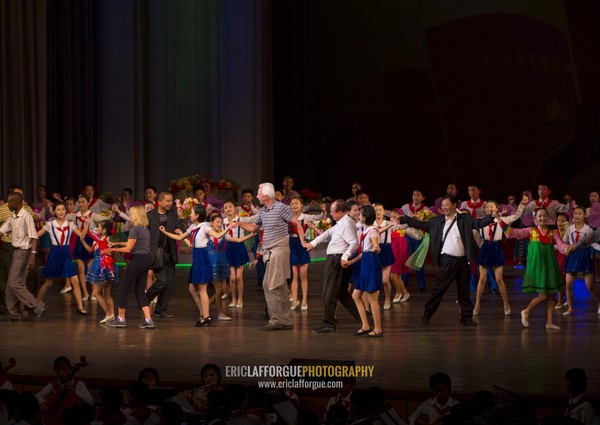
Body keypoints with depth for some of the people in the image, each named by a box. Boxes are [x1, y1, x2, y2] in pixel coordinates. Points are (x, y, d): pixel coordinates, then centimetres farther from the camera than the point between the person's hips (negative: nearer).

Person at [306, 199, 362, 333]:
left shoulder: (347, 223, -15)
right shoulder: (340, 224, 18)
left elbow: (354, 243, -25)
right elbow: (328, 233, 32)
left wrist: (345, 257, -31)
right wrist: (314, 243, 33)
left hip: (337, 260, -11)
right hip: (334, 260, 11)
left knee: (329, 293, -5)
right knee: (343, 293, 15)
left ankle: (329, 324, 0)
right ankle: (362, 318, 14)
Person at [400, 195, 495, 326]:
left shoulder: (465, 219, 4)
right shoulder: (437, 221, 8)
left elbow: (479, 223, -5)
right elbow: (422, 225, 11)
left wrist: (492, 216, -22)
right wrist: (404, 219, 6)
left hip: (463, 260, 0)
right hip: (447, 260, 0)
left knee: (464, 290, 8)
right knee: (439, 289, -1)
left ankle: (466, 317, 16)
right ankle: (427, 314, 7)